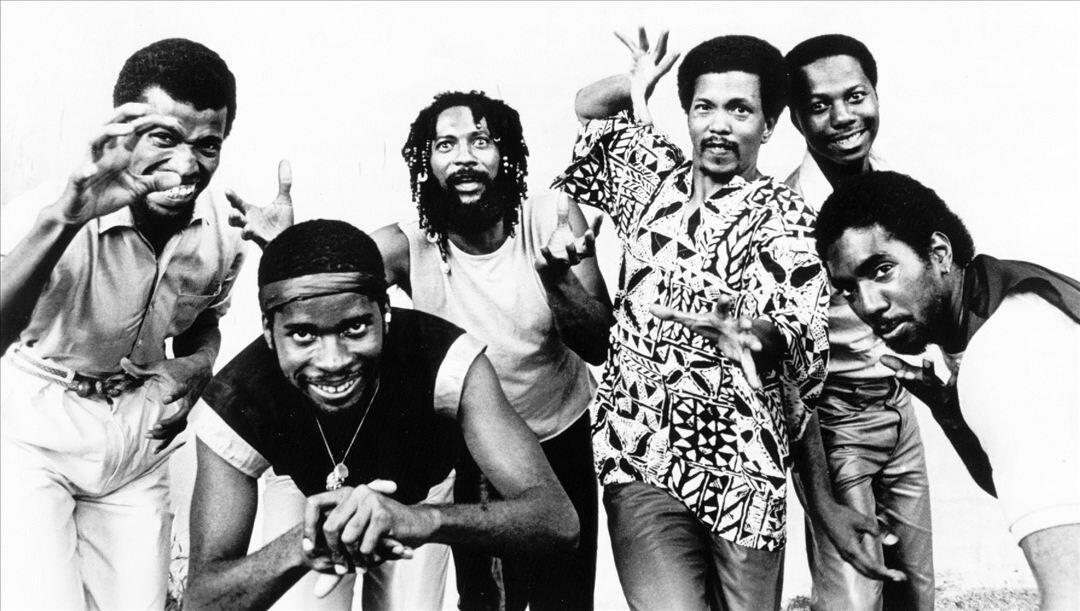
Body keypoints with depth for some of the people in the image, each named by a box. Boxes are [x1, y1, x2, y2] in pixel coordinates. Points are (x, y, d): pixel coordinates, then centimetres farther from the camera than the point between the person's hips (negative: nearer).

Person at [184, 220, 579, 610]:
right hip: (306, 499, 0)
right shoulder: (234, 405, -35)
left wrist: (421, 518, -62)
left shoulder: (443, 359, -39)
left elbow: (560, 518, -44)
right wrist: (301, 545, -55)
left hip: (425, 495, 0)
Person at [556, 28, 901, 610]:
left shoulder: (784, 217, -1)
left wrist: (751, 332, -38)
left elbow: (803, 342, -15)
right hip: (638, 454, 2)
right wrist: (638, 82, 5)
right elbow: (588, 106, 26)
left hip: (742, 464, -1)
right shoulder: (651, 175, 11)